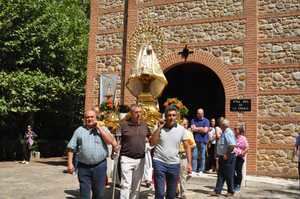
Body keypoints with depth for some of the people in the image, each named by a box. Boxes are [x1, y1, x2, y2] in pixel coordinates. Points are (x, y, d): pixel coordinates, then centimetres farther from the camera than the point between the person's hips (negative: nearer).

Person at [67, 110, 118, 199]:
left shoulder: (103, 129, 7)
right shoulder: (79, 130, 8)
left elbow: (111, 141, -10)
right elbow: (71, 148, 7)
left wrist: (99, 128, -9)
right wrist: (70, 163, -2)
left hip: (100, 166, 0)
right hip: (83, 167, 0)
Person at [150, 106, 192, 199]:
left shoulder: (181, 129, 0)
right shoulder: (159, 128, -2)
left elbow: (187, 147, 2)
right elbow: (152, 143, -10)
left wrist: (189, 163, -5)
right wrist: (159, 128, -14)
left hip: (174, 164, 2)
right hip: (159, 162, -2)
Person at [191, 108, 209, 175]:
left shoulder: (206, 121, 4)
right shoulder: (193, 120, 10)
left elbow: (205, 130, -7)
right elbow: (192, 129, -3)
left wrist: (197, 128, 0)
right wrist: (201, 128, -3)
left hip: (203, 141, -1)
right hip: (195, 141, 1)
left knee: (202, 157, 2)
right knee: (194, 156, -3)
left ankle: (201, 170, 10)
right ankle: (194, 170, 1)